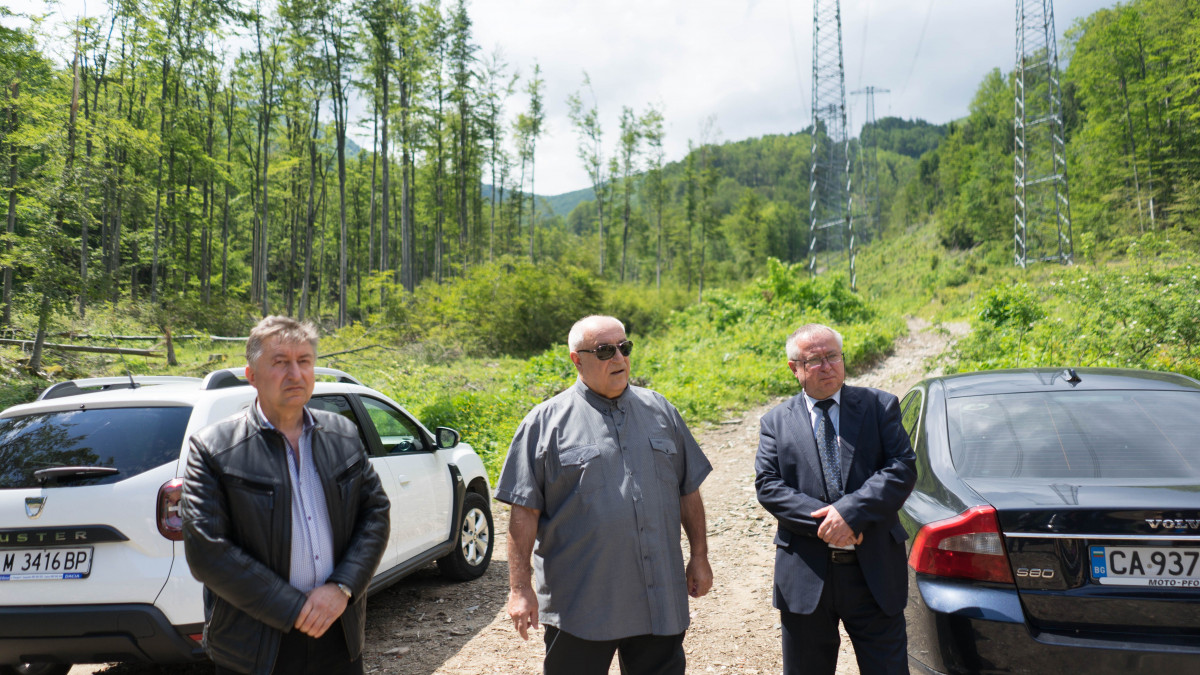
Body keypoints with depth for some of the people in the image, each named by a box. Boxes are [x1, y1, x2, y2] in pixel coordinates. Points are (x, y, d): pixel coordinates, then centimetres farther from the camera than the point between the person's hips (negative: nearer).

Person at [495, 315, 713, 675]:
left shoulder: (659, 411, 8)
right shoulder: (546, 422, -4)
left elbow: (688, 492, 13)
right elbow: (524, 512, -6)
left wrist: (699, 557, 11)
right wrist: (520, 588, -8)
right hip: (578, 605, -3)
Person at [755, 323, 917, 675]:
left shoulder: (879, 406, 5)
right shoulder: (775, 422, 6)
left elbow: (903, 467, -6)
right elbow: (768, 486, -5)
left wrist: (851, 511, -18)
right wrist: (823, 521, -18)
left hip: (874, 571, 0)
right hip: (805, 577, 1)